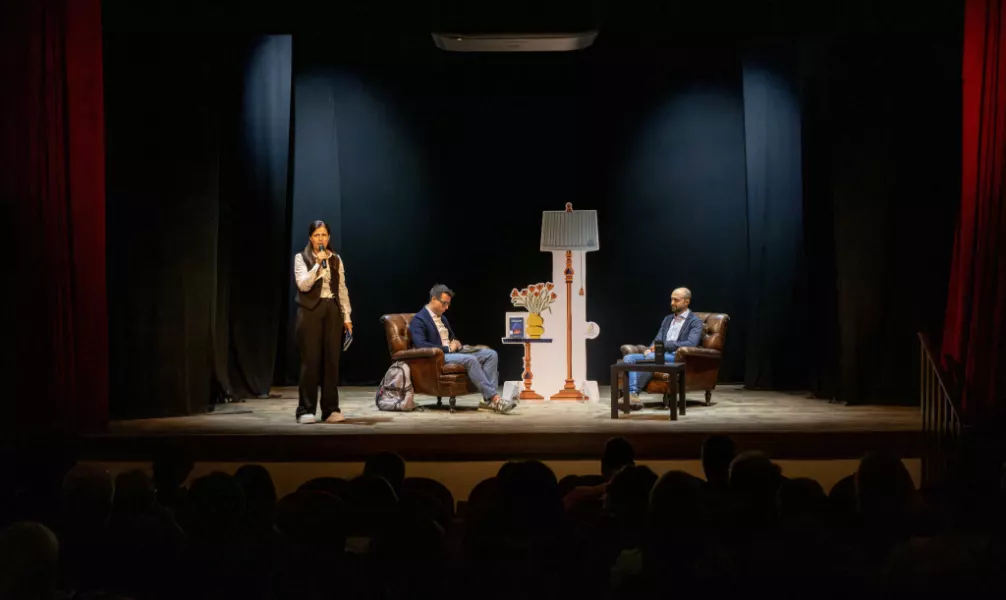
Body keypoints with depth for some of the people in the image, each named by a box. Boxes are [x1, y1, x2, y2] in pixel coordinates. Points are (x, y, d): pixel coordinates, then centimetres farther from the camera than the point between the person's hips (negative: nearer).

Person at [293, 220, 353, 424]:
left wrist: (347, 316, 6)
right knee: (311, 360, -6)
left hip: (332, 310, 4)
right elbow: (303, 285, -13)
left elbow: (342, 289, 11)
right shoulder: (301, 258, 0)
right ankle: (306, 410, -1)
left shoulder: (336, 259, 12)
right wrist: (318, 263, -20)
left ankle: (330, 409, 6)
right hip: (311, 311, -4)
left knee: (331, 359, 2)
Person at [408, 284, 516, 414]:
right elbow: (421, 345, -21)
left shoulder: (443, 318, 23)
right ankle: (494, 398, -34)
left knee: (491, 354, -10)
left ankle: (488, 397, -23)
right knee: (470, 360, -35)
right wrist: (448, 348, -15)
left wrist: (456, 344, 6)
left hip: (452, 353, 9)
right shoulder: (418, 320, -6)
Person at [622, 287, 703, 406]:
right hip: (659, 354, 7)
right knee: (628, 358, -17)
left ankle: (634, 392, -32)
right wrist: (650, 349, -6)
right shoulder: (667, 319, 25)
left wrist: (664, 345, -17)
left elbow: (691, 344, -13)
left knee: (651, 357, -37)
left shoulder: (695, 322, 3)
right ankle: (632, 394, -36)